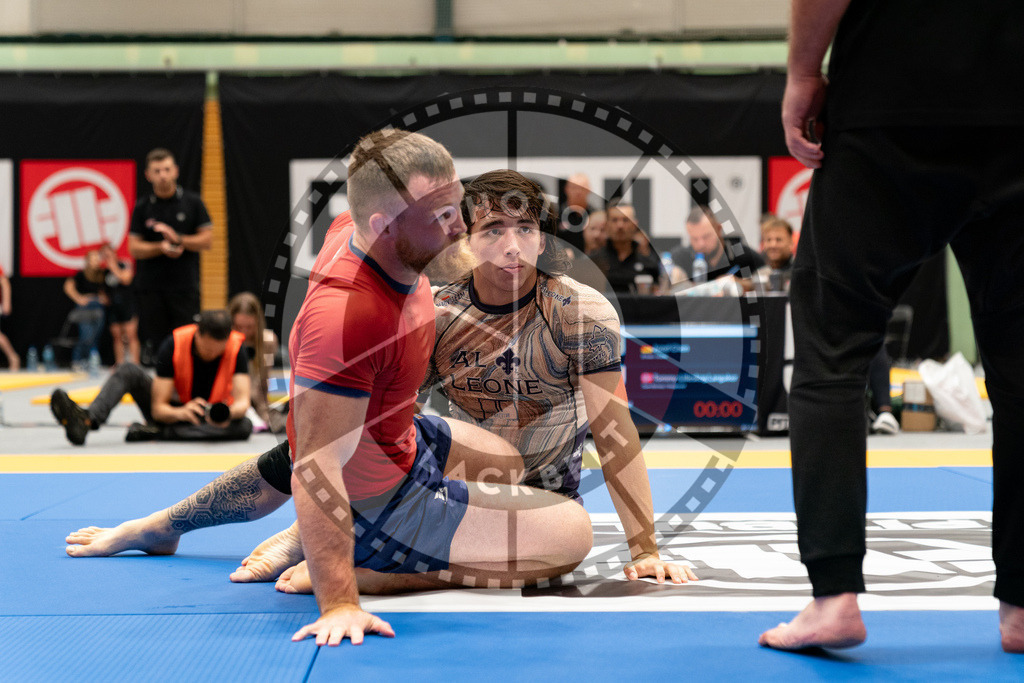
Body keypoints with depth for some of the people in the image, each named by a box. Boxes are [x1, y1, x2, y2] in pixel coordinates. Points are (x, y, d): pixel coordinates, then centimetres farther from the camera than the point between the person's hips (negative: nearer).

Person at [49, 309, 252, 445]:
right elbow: (158, 408, -23)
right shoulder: (173, 345, -20)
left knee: (244, 426, -36)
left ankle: (154, 432, -35)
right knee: (129, 371, -21)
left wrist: (228, 412, -51)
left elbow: (243, 402, -27)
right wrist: (181, 413, -45)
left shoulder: (235, 349, -20)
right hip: (173, 413, 1)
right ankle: (87, 420, -50)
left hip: (210, 420, -1)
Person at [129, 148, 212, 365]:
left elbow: (207, 240, 1)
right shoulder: (142, 207, 5)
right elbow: (134, 248, 2)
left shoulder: (192, 202, 4)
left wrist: (178, 239, -13)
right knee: (153, 342, 1)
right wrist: (161, 248, -15)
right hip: (151, 287, 1)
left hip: (185, 285, -1)